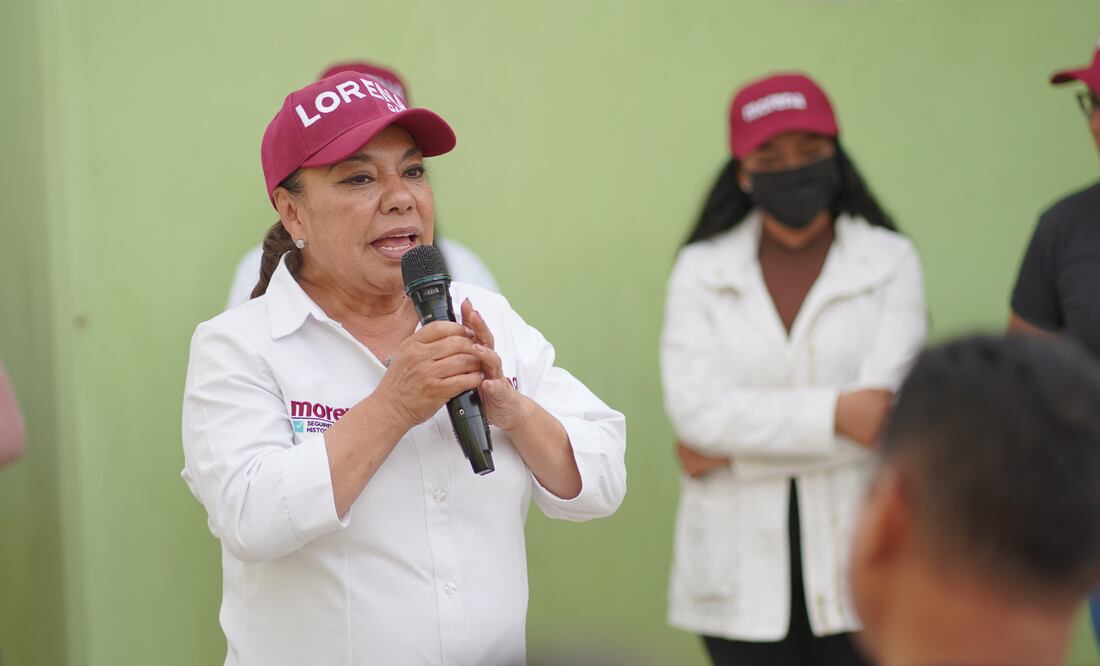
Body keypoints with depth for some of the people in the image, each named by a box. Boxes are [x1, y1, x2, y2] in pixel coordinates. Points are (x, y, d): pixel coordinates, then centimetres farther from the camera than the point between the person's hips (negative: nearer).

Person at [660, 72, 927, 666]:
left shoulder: (890, 262, 1)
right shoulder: (700, 270, 5)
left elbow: (879, 405, -11)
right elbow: (694, 409, -8)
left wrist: (727, 446, -9)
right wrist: (834, 414, -16)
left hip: (855, 555, -1)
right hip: (743, 568, 1)